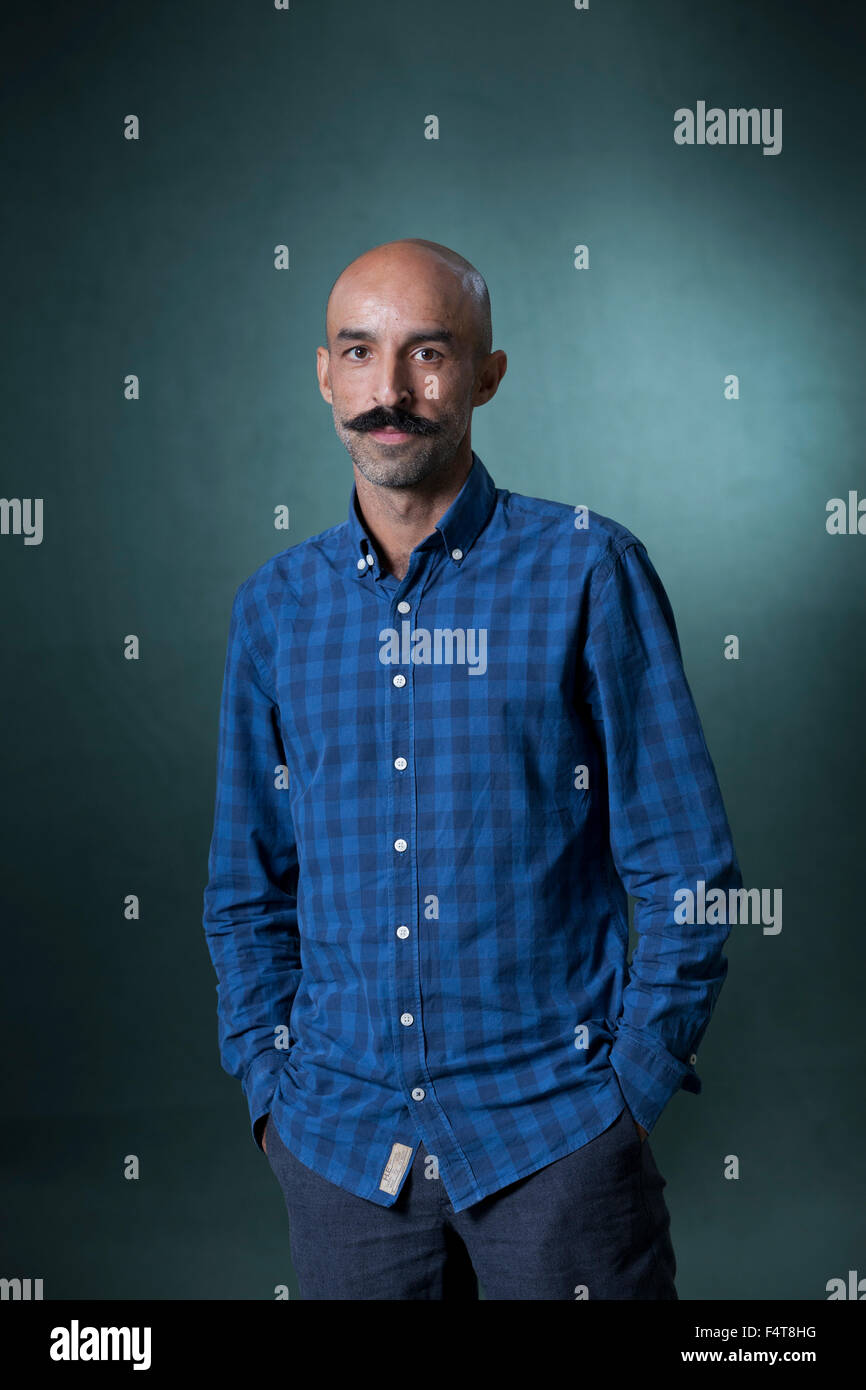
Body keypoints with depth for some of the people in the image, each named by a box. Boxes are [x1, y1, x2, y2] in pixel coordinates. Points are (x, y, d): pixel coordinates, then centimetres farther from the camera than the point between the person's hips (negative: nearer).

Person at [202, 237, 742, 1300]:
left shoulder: (587, 572, -4)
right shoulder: (275, 605, 6)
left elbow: (689, 873, -3)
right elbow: (247, 886, 13)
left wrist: (628, 1090, -6)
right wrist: (270, 1089, 4)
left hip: (552, 1133, -3)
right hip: (341, 1146, 3)